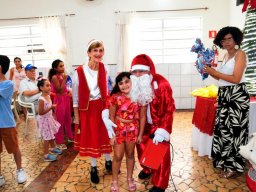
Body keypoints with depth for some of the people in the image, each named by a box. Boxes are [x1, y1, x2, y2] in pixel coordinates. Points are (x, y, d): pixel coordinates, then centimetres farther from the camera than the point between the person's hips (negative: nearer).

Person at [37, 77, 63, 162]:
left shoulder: (48, 96, 0)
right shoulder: (41, 99, -27)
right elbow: (40, 113, -27)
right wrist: (51, 108, -29)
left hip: (49, 118, 9)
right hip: (44, 120, -9)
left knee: (51, 134, 23)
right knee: (47, 137, 1)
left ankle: (53, 148, 45)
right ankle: (46, 155, 15)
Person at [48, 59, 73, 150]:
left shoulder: (62, 75, 8)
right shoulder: (54, 77, -15)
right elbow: (60, 90, -21)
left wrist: (69, 92, 4)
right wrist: (64, 79, -20)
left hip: (66, 99, 8)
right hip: (60, 100, -8)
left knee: (68, 119, 18)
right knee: (60, 121, 1)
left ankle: (70, 137, 34)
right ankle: (59, 142, 13)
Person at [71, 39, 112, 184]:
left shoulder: (104, 70, -2)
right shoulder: (79, 72, -15)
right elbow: (75, 97, -7)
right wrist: (76, 117, -4)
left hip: (102, 107, 3)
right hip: (87, 109, -3)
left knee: (105, 135, 16)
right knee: (91, 138, 11)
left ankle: (108, 162, 39)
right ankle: (93, 168, 31)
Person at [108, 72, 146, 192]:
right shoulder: (115, 97, -14)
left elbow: (142, 117, -3)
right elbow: (112, 117, -7)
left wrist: (140, 134, 0)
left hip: (133, 129, 1)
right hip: (118, 128, -1)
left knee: (130, 154, 17)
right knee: (118, 156, 7)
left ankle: (130, 178, 39)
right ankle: (114, 181, 30)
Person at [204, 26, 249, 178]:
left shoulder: (240, 54, -8)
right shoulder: (226, 56, 16)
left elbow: (236, 79, -18)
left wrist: (214, 72, -15)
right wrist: (208, 70, 3)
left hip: (237, 96, -8)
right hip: (224, 95, 8)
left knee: (233, 130, -2)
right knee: (223, 127, 12)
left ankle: (234, 166, 13)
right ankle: (226, 160, 28)